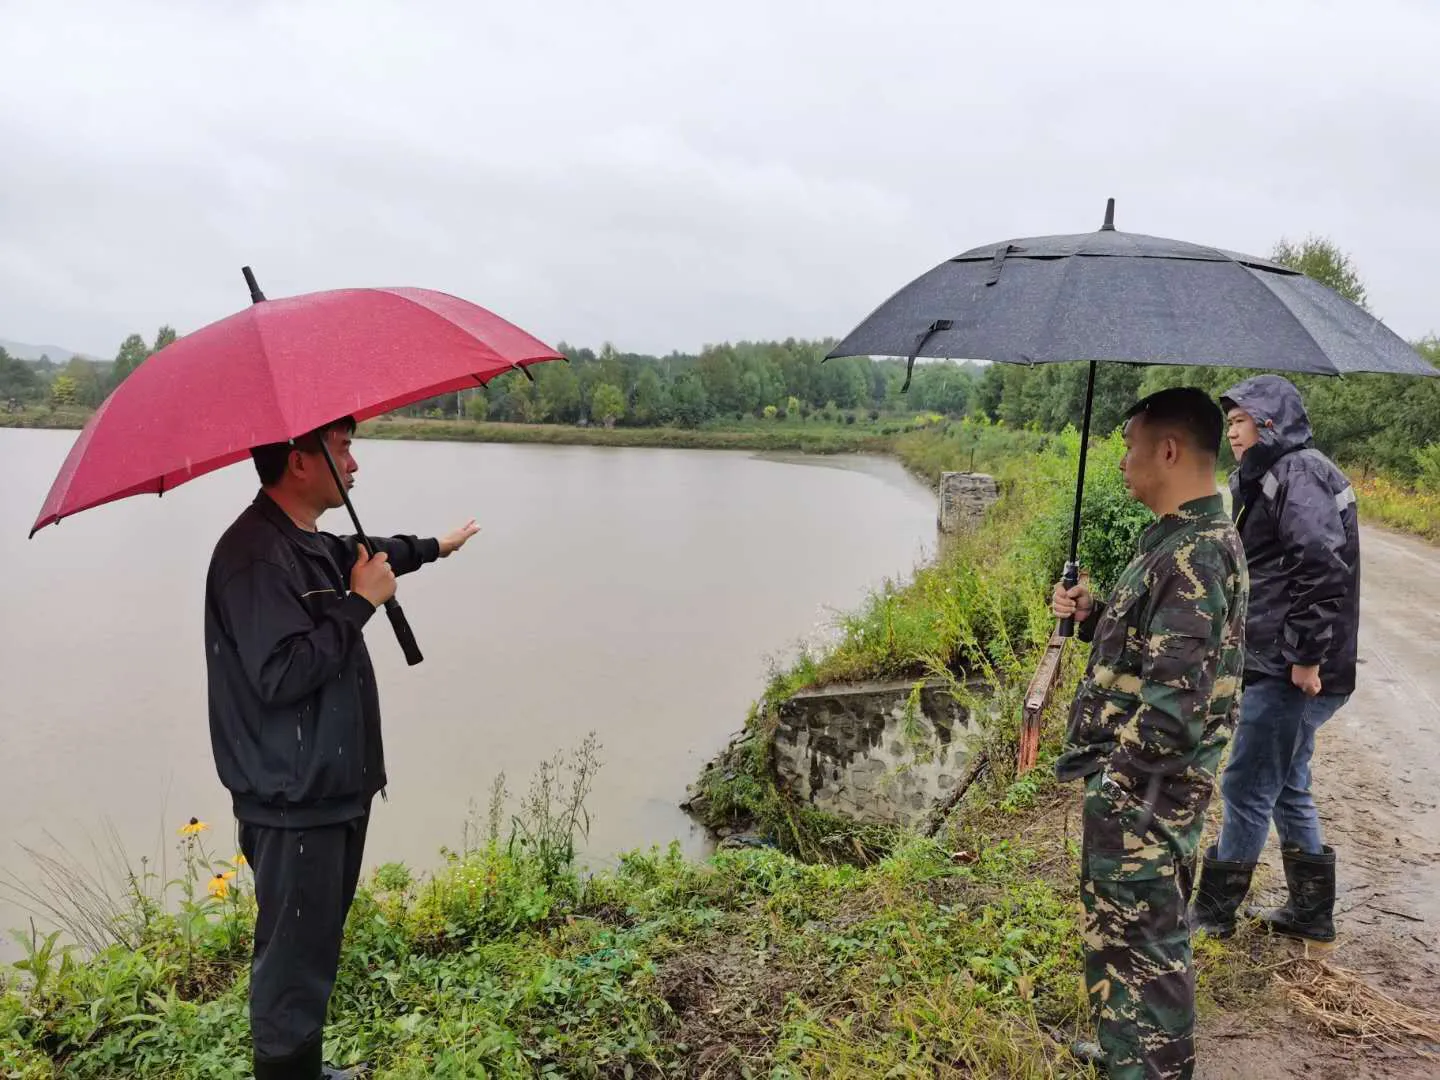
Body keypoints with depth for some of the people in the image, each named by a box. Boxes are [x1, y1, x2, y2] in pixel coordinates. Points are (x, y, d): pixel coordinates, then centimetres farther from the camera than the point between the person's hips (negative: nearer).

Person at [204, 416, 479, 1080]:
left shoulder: (312, 545, 10)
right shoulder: (254, 556, -22)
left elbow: (360, 554, 33)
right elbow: (280, 675, -30)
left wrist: (433, 547, 47)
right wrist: (359, 604, -21)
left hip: (334, 789, 10)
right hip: (293, 805, -10)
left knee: (315, 948, 22)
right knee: (295, 962, 0)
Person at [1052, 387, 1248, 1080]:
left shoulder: (1195, 555, -22)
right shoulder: (1183, 541, 11)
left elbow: (1175, 698, -27)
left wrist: (1113, 775, -21)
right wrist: (1093, 617, 6)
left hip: (1142, 789, -10)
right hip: (1138, 779, 10)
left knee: (1137, 939, 2)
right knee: (1129, 930, 23)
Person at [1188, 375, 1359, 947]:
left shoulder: (1298, 474, -15)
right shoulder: (1272, 476, 16)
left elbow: (1322, 567, -24)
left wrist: (1306, 656, -22)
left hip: (1290, 669, -10)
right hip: (1283, 664, 10)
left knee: (1245, 788, 0)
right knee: (1287, 787, 18)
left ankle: (1213, 911, 13)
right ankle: (1311, 913, 29)